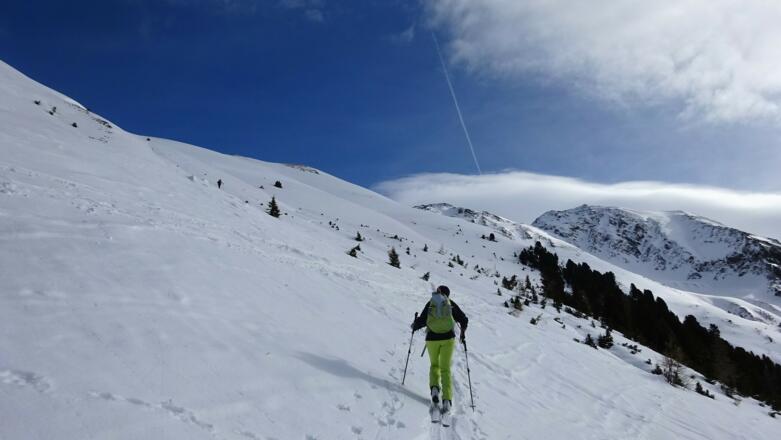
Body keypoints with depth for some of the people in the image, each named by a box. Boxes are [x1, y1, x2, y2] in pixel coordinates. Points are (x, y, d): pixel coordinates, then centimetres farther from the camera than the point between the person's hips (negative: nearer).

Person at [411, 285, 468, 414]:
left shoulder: (430, 304, 4)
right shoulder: (451, 304, 6)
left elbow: (421, 321, -2)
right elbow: (464, 320, 5)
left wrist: (414, 326, 18)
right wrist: (463, 332, 23)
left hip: (432, 338, 0)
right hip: (448, 338, 0)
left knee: (434, 365, 22)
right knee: (445, 369, 6)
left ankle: (434, 387, -3)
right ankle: (447, 399, -10)